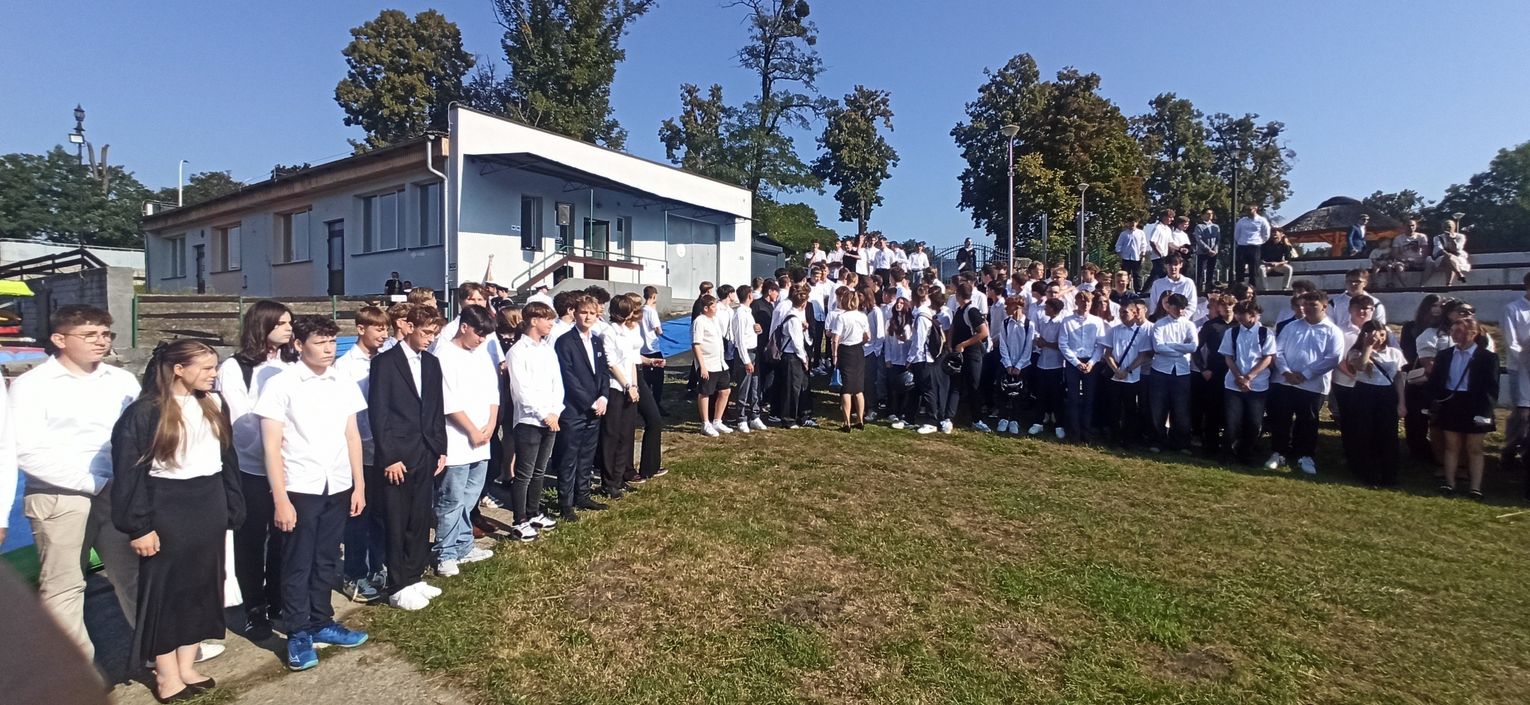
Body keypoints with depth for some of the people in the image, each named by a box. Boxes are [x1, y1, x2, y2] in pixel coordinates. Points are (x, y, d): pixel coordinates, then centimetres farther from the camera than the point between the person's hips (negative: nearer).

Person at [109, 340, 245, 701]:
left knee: (202, 587, 12)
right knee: (165, 591, 6)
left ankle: (187, 667, 27)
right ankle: (167, 676, 20)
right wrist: (139, 526, -14)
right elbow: (129, 473, -12)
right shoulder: (144, 412, -12)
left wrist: (231, 508, 9)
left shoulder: (212, 405, 8)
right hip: (166, 512, -6)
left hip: (209, 507, 6)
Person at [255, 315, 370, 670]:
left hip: (337, 487, 4)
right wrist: (280, 500, -11)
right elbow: (272, 446, -9)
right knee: (297, 564, 9)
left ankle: (321, 623, 31)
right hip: (299, 489, -4)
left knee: (326, 561, 16)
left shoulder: (343, 384, 4)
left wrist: (359, 485, 7)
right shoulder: (281, 385, -9)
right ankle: (298, 635, 22)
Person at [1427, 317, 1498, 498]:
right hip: (1450, 405, 3)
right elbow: (1435, 382, 8)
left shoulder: (1488, 357, -5)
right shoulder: (1444, 355, 6)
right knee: (1452, 446, 11)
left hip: (1474, 408, -3)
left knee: (1474, 449, 6)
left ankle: (1474, 487, 11)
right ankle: (1449, 483, 17)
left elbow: (1491, 387, -8)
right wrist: (1434, 405, 0)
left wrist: (1485, 411, -15)